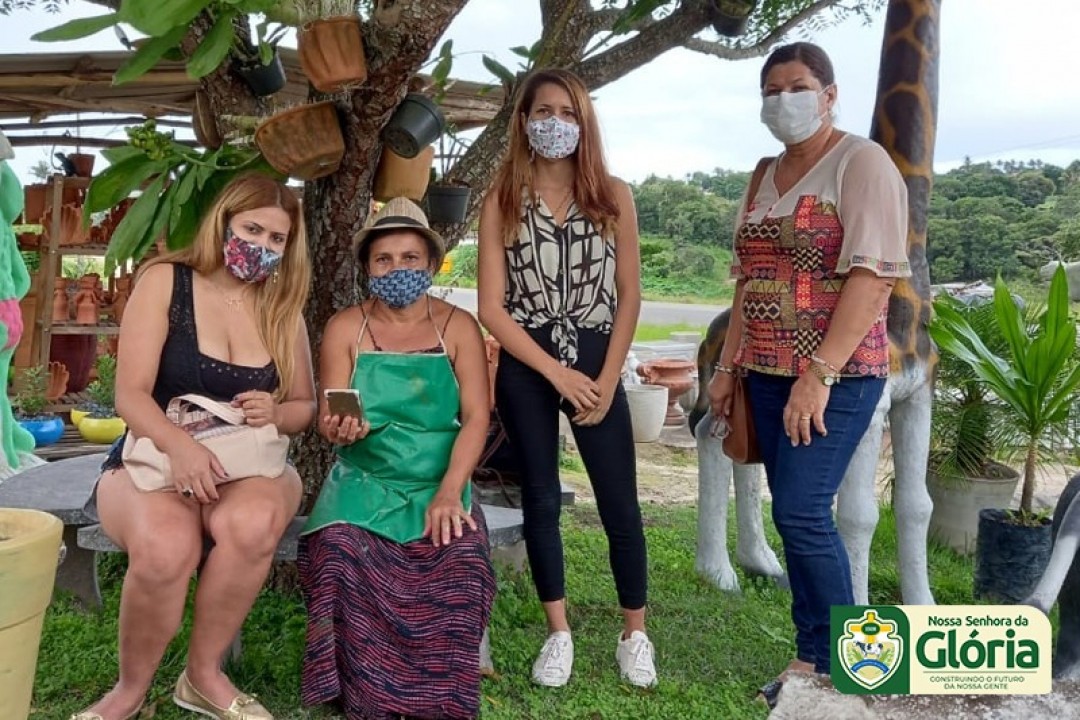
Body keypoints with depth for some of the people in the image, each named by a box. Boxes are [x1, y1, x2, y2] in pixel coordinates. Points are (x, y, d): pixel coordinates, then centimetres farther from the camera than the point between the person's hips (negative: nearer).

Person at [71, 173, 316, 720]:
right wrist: (178, 445, -32)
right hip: (153, 460, -2)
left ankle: (205, 675, -11)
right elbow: (131, 394, -12)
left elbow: (306, 405, 11)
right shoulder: (165, 281, -3)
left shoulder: (282, 306, 7)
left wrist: (275, 413, -14)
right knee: (165, 545, -37)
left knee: (252, 521, -36)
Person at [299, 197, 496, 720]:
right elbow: (328, 420, -1)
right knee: (340, 549, -30)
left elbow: (476, 418, -5)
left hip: (437, 484, 0)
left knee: (460, 559, -28)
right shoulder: (345, 328, 3)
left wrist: (449, 492, -19)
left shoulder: (458, 327, 3)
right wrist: (340, 429, -27)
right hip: (364, 482, 0)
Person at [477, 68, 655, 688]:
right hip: (526, 369, 0)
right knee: (541, 500, 8)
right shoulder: (501, 203, 1)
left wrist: (608, 379, -7)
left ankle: (635, 633, 21)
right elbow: (492, 308, -5)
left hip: (598, 363, 0)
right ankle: (559, 633, 23)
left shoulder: (614, 196, 2)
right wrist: (558, 373, -10)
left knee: (620, 503, 3)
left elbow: (630, 296, 1)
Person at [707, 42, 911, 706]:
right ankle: (814, 659, 21)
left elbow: (873, 274, -17)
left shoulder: (861, 161, -7)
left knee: (803, 513, -10)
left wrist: (819, 373, -23)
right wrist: (729, 364, 11)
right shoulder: (765, 175, 15)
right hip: (769, 373, 7)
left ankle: (835, 665, 9)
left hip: (837, 373, -6)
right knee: (796, 516, 8)